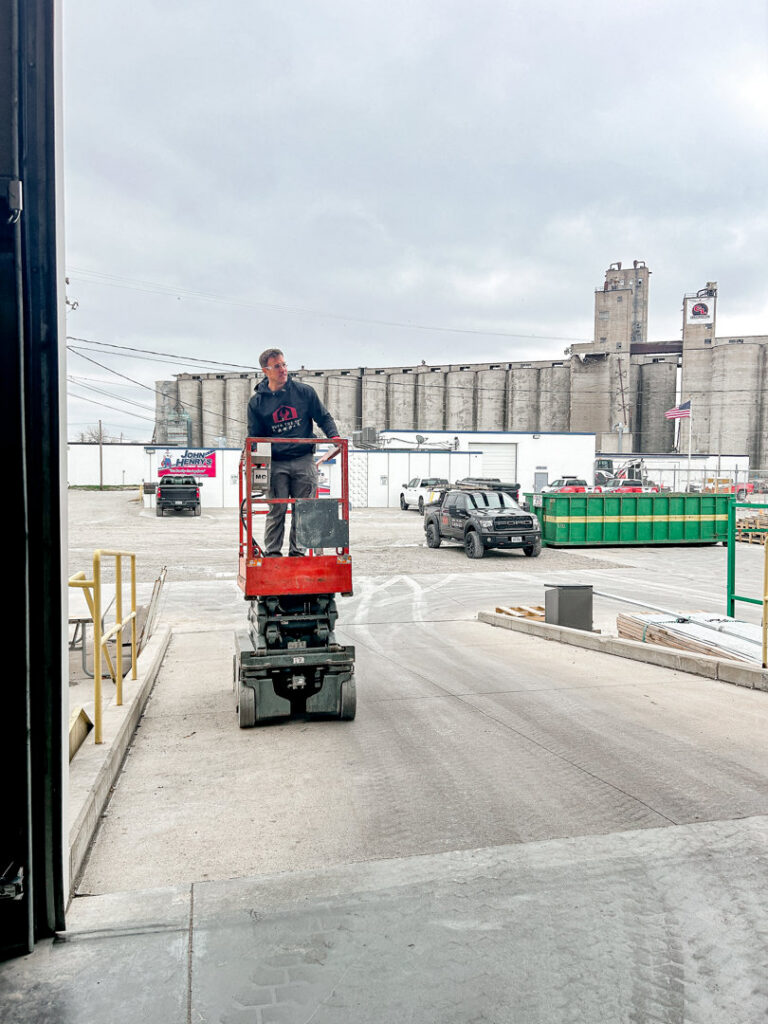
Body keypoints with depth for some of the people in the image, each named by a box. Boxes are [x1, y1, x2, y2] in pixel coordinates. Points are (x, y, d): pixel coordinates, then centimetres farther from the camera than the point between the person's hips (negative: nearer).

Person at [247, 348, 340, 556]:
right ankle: (272, 551, 7)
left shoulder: (304, 391, 6)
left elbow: (323, 417, 12)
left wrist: (333, 435, -6)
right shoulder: (257, 402, 7)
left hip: (304, 461, 1)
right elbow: (254, 436, 11)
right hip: (276, 463, 0)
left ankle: (297, 551, 12)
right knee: (276, 510, -3)